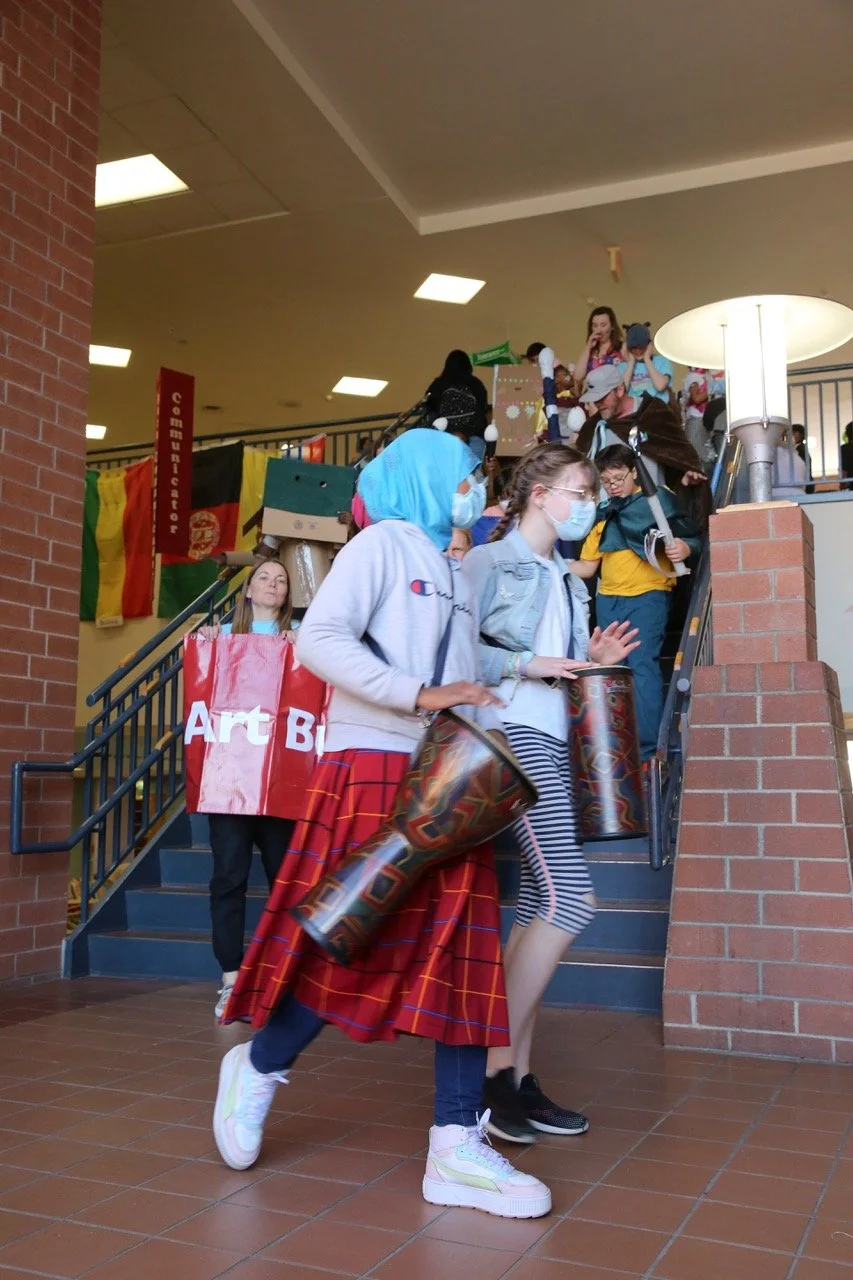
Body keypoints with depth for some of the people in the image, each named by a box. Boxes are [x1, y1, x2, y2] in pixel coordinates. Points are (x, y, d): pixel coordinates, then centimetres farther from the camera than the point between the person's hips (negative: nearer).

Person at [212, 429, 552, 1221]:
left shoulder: (454, 575, 22)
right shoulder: (382, 544, -2)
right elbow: (318, 639, -15)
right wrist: (419, 698, -20)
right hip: (375, 769, -8)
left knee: (461, 948, 1)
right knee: (355, 944, -5)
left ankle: (457, 1147, 4)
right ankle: (256, 1070, 20)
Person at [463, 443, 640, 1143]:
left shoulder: (566, 579, 22)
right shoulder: (489, 561, -2)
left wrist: (592, 660, 7)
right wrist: (526, 663, -16)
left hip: (556, 740, 9)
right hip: (512, 736, -9)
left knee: (542, 905, 6)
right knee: (570, 898, -17)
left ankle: (520, 1078, 12)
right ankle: (495, 1067, -7)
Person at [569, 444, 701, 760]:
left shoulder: (658, 500, 2)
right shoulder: (603, 514, 18)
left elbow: (693, 538, -3)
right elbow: (588, 565, 17)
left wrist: (684, 549, -26)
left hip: (647, 596, -6)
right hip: (608, 600, 6)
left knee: (641, 666, -16)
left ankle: (647, 748, -15)